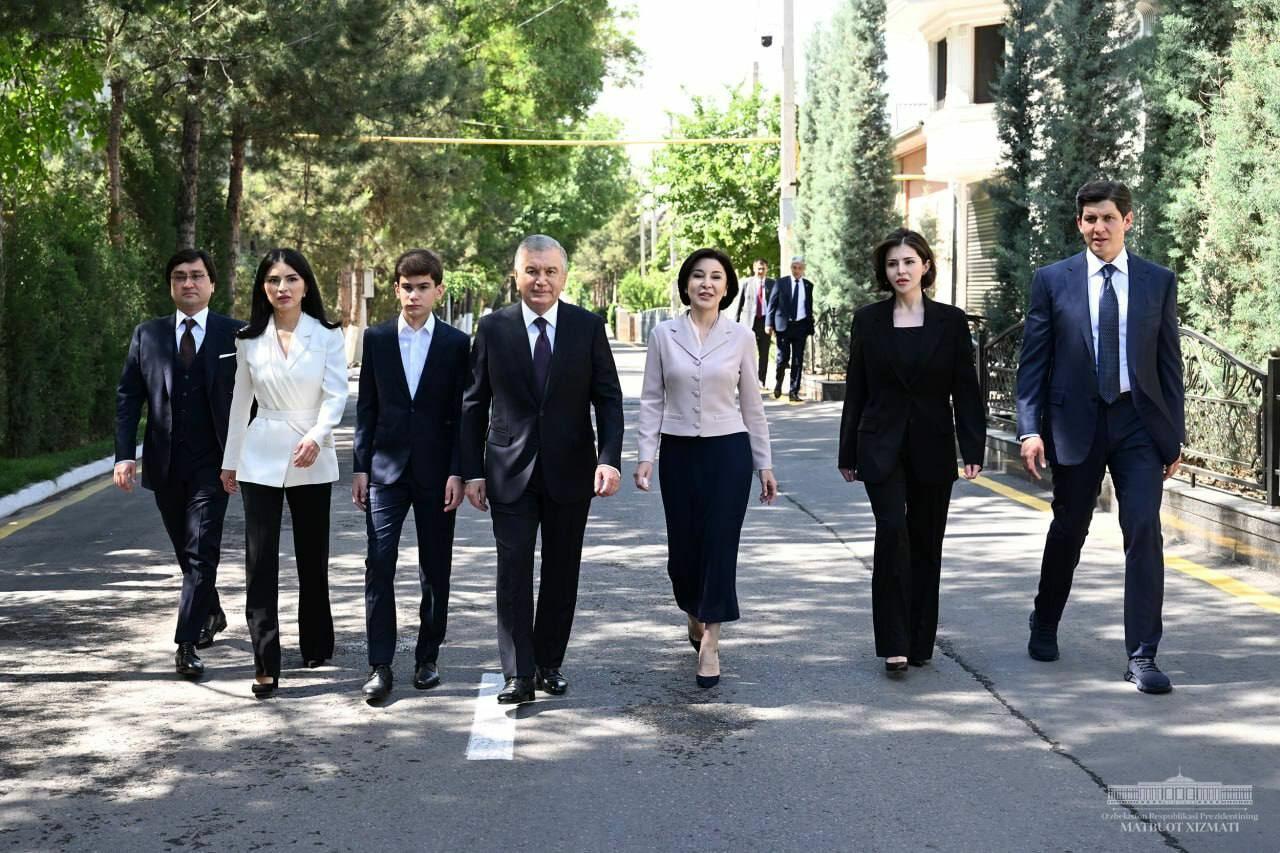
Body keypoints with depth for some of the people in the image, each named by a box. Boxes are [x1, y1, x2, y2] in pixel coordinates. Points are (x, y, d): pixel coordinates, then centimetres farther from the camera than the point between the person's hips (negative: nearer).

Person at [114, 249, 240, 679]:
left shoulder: (235, 335, -1)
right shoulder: (147, 335, 7)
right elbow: (127, 396, 6)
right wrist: (124, 454, -4)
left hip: (211, 463, -4)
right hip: (164, 464, 4)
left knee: (202, 551, -10)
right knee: (185, 551, 16)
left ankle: (187, 644, -10)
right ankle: (212, 614, 37)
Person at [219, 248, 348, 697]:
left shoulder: (327, 335, 1)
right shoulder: (250, 339, 7)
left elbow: (335, 394, -8)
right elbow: (240, 402, 13)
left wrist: (317, 436, -25)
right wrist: (230, 460, 15)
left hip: (311, 459, -1)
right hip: (260, 458, 1)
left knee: (312, 556, 8)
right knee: (260, 560, -6)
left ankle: (316, 645, 26)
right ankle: (265, 665, -7)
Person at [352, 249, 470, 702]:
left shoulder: (456, 344, 1)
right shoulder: (376, 339, 6)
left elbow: (461, 413, 0)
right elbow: (366, 407, 8)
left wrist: (457, 472, -6)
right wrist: (361, 466, 3)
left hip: (436, 472, 0)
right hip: (387, 467, 1)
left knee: (435, 570, 6)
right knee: (379, 564, -7)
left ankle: (427, 658, 18)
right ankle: (380, 665, -4)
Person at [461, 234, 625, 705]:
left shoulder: (588, 327, 0)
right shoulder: (493, 328, 0)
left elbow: (608, 398, 0)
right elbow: (474, 404, 4)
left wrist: (610, 458, -13)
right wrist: (472, 471, -1)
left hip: (569, 471, 1)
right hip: (511, 472, -1)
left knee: (562, 573, 9)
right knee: (514, 572, -4)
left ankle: (549, 663, 22)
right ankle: (519, 674, 0)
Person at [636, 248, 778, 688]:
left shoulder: (741, 337, 0)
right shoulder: (663, 335, 0)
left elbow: (751, 404, 5)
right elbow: (651, 400, 2)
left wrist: (764, 463, 5)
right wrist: (645, 455, -6)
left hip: (728, 452, -1)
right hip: (678, 452, 1)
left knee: (720, 546, -5)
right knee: (683, 547, 9)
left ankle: (709, 642, 3)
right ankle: (695, 615, 38)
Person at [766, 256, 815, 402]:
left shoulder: (808, 285, 9)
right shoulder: (781, 283, 3)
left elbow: (810, 308, 12)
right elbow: (772, 304, 3)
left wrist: (809, 329, 9)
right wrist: (769, 323, -4)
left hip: (801, 326, 2)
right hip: (783, 325, -2)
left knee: (798, 360, 0)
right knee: (783, 357, -3)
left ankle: (794, 392, 4)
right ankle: (778, 383, 23)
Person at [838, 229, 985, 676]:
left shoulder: (950, 321, 2)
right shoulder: (868, 320, 3)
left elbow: (966, 389, 1)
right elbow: (855, 389, 6)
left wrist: (973, 449, -6)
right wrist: (848, 453, 6)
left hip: (932, 449, 1)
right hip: (882, 447, -1)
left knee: (926, 543, 7)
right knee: (892, 529, -16)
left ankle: (920, 642, 18)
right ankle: (893, 643, -12)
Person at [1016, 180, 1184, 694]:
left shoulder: (1158, 282, 5)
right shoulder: (1053, 280, 2)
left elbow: (1169, 362, 7)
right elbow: (1032, 361, 0)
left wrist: (1175, 435, 4)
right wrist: (1031, 429, -8)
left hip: (1140, 422, 1)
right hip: (1076, 421, 0)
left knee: (1144, 532, -9)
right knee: (1068, 530, 12)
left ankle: (1142, 657, -4)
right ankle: (1044, 625, 35)